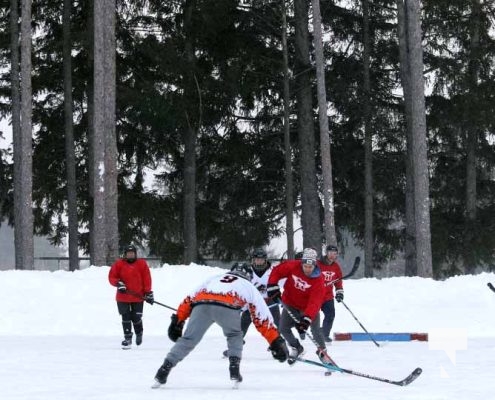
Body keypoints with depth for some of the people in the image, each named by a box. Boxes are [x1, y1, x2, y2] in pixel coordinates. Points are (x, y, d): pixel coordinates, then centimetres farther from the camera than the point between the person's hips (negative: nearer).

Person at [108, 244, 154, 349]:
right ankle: (128, 338, 10)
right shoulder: (119, 264, 1)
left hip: (138, 297, -1)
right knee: (126, 318, 1)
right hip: (123, 297, 1)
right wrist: (118, 283, -16)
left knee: (136, 318, 0)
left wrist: (148, 293, -3)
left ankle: (139, 333, 29)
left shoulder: (142, 264, 1)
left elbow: (146, 279, 1)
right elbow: (112, 277, 4)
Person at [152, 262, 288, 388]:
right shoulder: (250, 287, 35)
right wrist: (277, 343, 33)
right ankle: (234, 369, 13)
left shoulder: (213, 279, 41)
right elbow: (263, 319, 31)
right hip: (227, 307, -2)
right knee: (234, 335, 27)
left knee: (188, 340, 10)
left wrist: (178, 321, 31)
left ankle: (164, 369, 0)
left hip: (201, 305, 2)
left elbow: (189, 300, 32)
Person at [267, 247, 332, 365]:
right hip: (290, 304, 3)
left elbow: (315, 302, -32)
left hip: (308, 307, -3)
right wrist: (272, 286, -15)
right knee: (283, 329, -2)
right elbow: (277, 271, -4)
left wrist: (307, 319, -42)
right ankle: (296, 348, 24)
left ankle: (322, 350, 16)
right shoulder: (292, 266, -20)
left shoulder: (318, 279, -25)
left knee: (316, 330, -12)